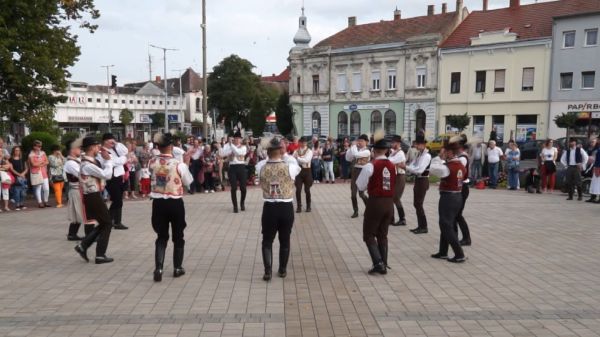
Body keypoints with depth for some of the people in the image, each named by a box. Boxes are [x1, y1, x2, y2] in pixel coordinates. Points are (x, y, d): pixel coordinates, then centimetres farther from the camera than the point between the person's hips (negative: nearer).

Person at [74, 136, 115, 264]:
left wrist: (106, 158, 4)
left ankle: (83, 246, 20)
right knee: (107, 223, -1)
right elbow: (107, 175, -22)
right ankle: (100, 255, 5)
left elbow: (105, 171, 16)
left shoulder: (92, 161, 10)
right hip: (93, 197, -10)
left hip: (94, 196, 10)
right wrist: (108, 159, -13)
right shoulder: (87, 165, -21)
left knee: (103, 223, 16)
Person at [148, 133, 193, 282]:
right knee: (178, 236, 15)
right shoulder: (179, 164, -15)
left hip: (158, 202, 3)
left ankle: (158, 268, -1)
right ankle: (177, 268, 23)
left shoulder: (152, 162, -5)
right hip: (175, 203, -2)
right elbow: (188, 182, 0)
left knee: (161, 236, 13)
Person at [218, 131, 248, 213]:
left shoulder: (243, 147, 3)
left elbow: (239, 152, -19)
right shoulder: (228, 145, 5)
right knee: (234, 188, -4)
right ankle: (235, 206, 9)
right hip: (232, 168, 0)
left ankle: (242, 203, 27)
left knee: (243, 187, 1)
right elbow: (221, 154, -10)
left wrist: (232, 145, -13)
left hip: (241, 167, 0)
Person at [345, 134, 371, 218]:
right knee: (353, 193, 3)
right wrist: (351, 148, 0)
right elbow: (348, 158, 8)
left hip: (362, 172, -6)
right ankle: (355, 211, 13)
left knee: (361, 193, -1)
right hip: (354, 171, 6)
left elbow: (356, 154, -27)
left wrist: (354, 146, -11)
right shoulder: (357, 150, 11)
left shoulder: (367, 151, -10)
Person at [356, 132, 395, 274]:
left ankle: (378, 263, -6)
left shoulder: (370, 166, -12)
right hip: (389, 203, 5)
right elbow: (394, 184, 13)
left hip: (375, 202, -5)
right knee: (383, 235, 17)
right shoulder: (392, 166, 4)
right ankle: (383, 265, 19)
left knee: (369, 235, 7)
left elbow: (360, 186, -7)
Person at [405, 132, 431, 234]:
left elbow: (419, 169, -29)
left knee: (418, 204, -5)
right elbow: (413, 166, 5)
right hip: (417, 180, 9)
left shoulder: (426, 155, -18)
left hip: (423, 181, -9)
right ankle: (420, 225, 23)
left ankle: (424, 227, 5)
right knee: (416, 204, 13)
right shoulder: (419, 153, 10)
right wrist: (407, 169, -16)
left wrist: (405, 167, -30)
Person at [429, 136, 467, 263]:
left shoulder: (448, 167, -21)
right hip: (457, 196, 9)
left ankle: (460, 255, -3)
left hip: (448, 197, -9)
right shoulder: (461, 165, 7)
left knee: (447, 227, -2)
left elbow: (433, 169, -28)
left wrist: (439, 157, -18)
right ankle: (443, 252, 27)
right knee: (447, 225, 18)